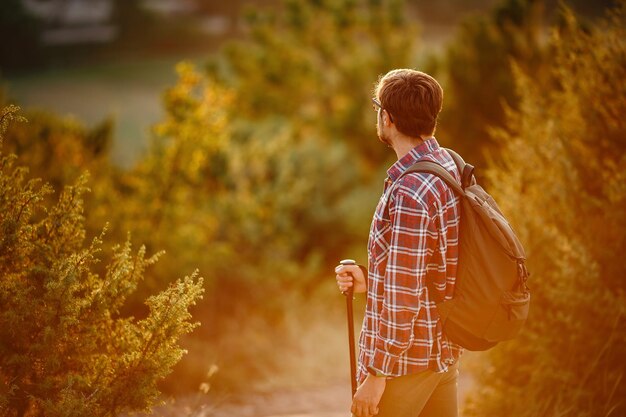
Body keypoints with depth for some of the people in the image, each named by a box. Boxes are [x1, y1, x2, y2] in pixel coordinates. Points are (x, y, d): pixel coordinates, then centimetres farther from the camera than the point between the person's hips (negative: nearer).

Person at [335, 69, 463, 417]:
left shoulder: (409, 194, -23)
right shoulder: (450, 167, 6)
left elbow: (404, 297, -23)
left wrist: (377, 374, -18)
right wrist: (371, 281, 7)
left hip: (406, 359, -9)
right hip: (445, 349, 9)